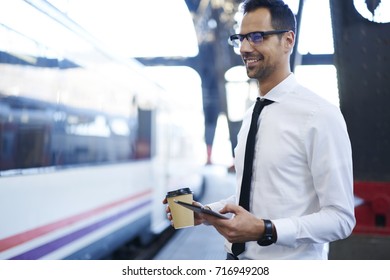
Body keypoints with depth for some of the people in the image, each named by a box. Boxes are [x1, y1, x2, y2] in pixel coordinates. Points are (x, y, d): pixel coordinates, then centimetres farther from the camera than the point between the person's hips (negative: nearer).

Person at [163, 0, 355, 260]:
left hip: (290, 260, -7)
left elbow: (340, 218, -18)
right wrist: (204, 213, 0)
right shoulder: (250, 116, 7)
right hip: (239, 256, 7)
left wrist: (265, 230, -28)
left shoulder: (320, 116, -16)